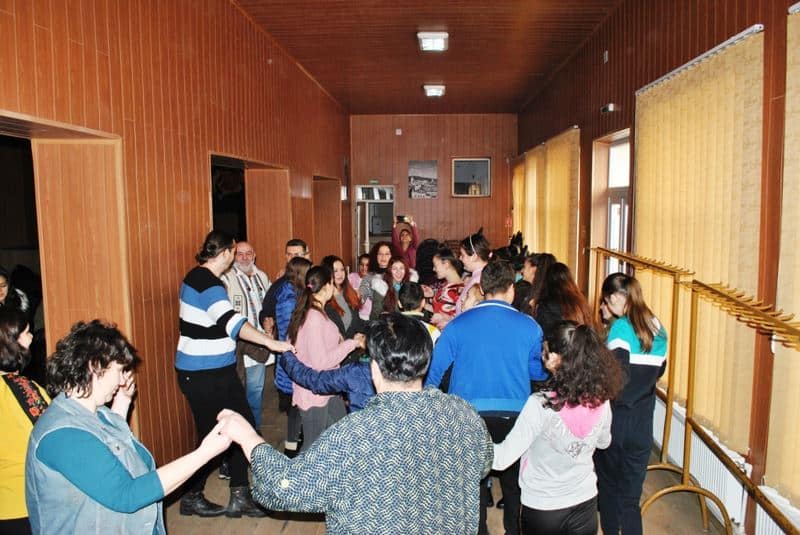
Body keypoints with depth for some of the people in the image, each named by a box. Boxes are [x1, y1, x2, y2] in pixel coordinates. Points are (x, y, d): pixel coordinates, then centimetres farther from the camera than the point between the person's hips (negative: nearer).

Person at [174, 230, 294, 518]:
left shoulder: (198, 276, 10)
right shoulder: (208, 283, -22)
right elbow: (232, 321, -36)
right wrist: (272, 343, -43)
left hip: (218, 370, 10)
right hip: (204, 375, -10)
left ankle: (239, 497, 20)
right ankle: (191, 498, 26)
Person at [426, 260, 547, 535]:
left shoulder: (458, 324, -5)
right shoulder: (528, 326, -5)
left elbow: (434, 370, -1)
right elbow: (540, 371, 6)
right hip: (514, 416, 1)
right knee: (513, 480, 20)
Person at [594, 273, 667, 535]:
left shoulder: (621, 327, -16)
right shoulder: (658, 329, 4)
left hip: (615, 422, -5)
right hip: (643, 425, 5)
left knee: (608, 488, 17)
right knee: (630, 498, 12)